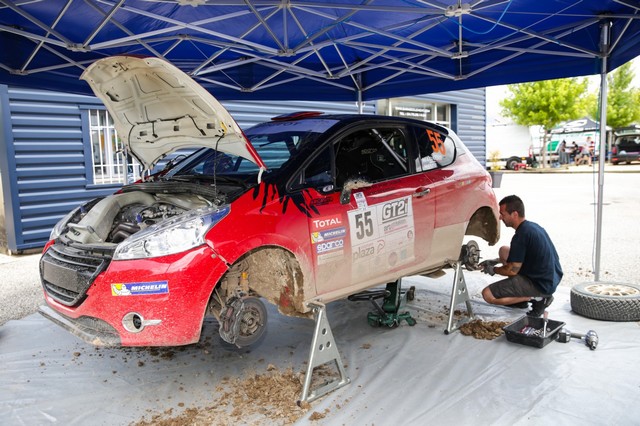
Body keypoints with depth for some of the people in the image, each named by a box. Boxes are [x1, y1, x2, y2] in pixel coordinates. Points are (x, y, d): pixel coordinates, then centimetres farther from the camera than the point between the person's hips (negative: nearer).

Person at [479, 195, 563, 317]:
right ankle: (521, 297, 13)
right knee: (504, 251, 18)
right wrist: (495, 261, 18)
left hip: (541, 284, -10)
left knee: (488, 294, -11)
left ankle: (536, 298, -6)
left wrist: (493, 270, 3)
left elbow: (512, 270, -16)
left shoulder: (522, 235, -22)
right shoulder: (532, 226, 8)